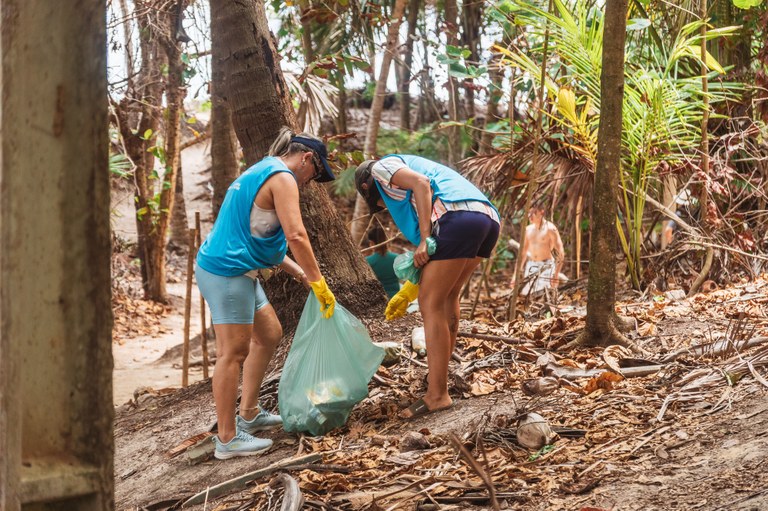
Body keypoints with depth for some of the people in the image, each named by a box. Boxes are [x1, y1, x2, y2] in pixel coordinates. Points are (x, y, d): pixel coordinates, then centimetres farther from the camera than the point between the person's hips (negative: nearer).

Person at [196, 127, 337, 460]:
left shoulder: (260, 173, 21)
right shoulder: (282, 178, -11)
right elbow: (296, 236, -21)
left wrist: (301, 274, 17)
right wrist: (319, 283, -15)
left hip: (235, 271, 11)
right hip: (228, 273, -11)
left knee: (269, 334, 19)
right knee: (233, 353, -6)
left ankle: (249, 415, 26)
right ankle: (227, 439, -2)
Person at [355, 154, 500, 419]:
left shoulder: (381, 168, 16)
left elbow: (421, 183, -8)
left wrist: (424, 239, -11)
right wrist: (408, 291, 30)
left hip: (459, 218, -9)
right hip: (488, 219, 9)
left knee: (431, 304, -4)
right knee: (446, 298, 21)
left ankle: (437, 395, -5)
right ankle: (438, 377, 24)